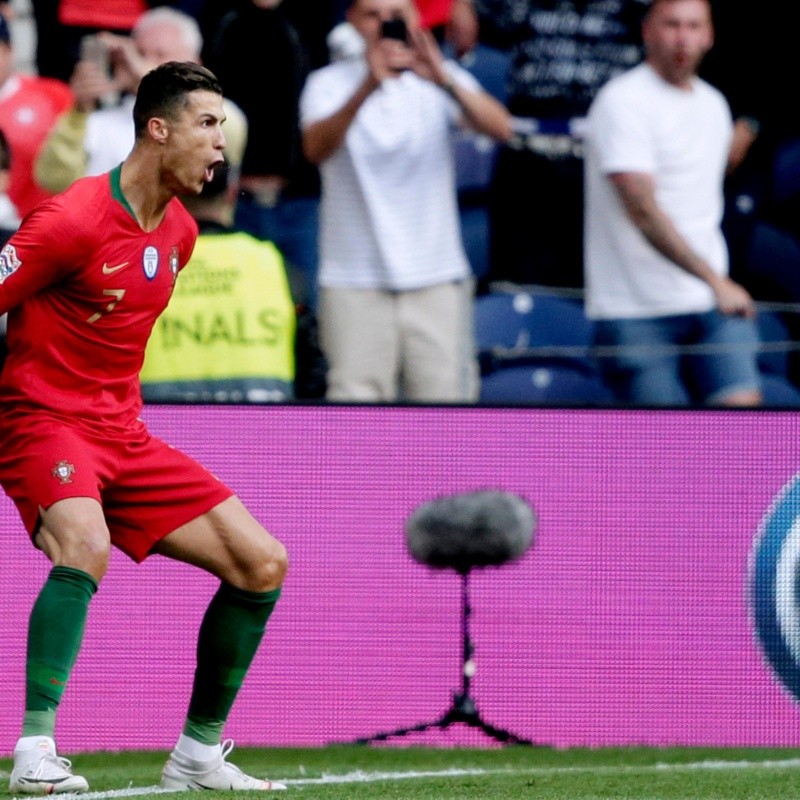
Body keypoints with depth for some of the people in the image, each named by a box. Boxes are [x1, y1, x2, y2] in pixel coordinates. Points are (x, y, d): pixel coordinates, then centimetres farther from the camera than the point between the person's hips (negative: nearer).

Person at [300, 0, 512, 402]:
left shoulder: (438, 79, 5)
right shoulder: (330, 84, 2)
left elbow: (499, 127, -14)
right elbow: (316, 148, -19)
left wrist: (444, 81, -33)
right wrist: (367, 88, -36)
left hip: (436, 279, 1)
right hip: (355, 285, -1)